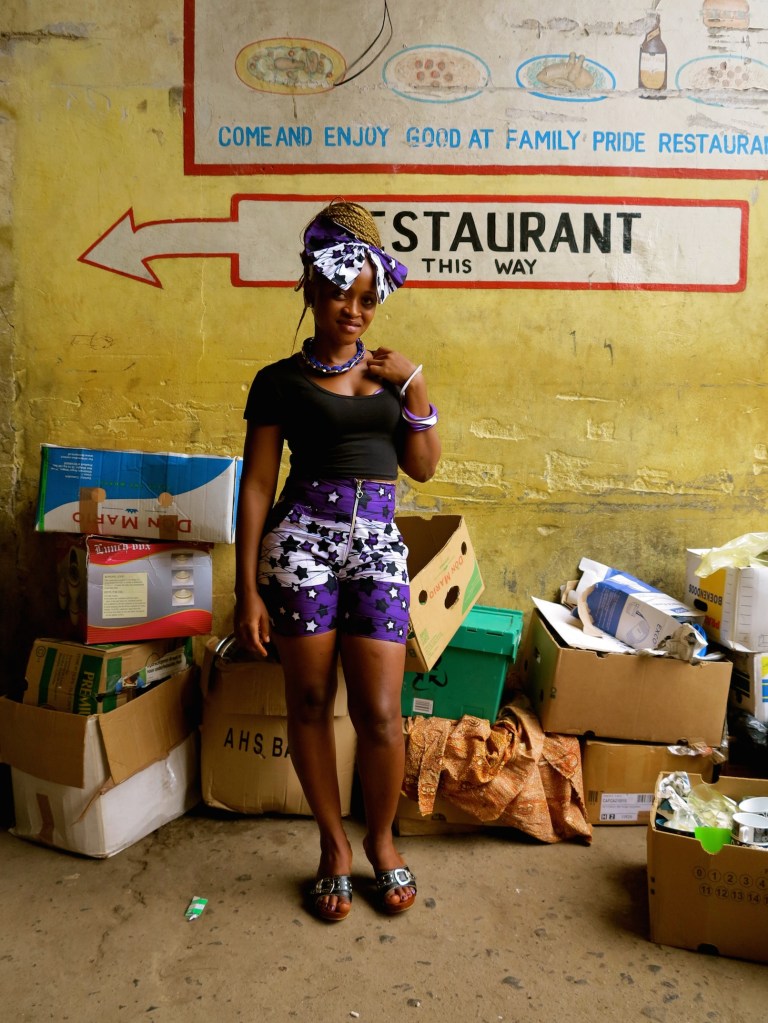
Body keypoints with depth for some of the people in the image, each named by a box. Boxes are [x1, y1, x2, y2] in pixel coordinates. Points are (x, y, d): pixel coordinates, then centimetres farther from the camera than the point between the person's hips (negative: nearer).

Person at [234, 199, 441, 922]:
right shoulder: (280, 381, 4)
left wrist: (416, 386, 0)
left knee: (379, 711, 0)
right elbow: (256, 487, 0)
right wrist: (247, 591, -4)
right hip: (303, 536, -2)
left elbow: (424, 467, 12)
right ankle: (333, 844, 26)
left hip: (378, 542, 2)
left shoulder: (389, 372, 15)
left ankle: (380, 837, 26)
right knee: (310, 702, 5)